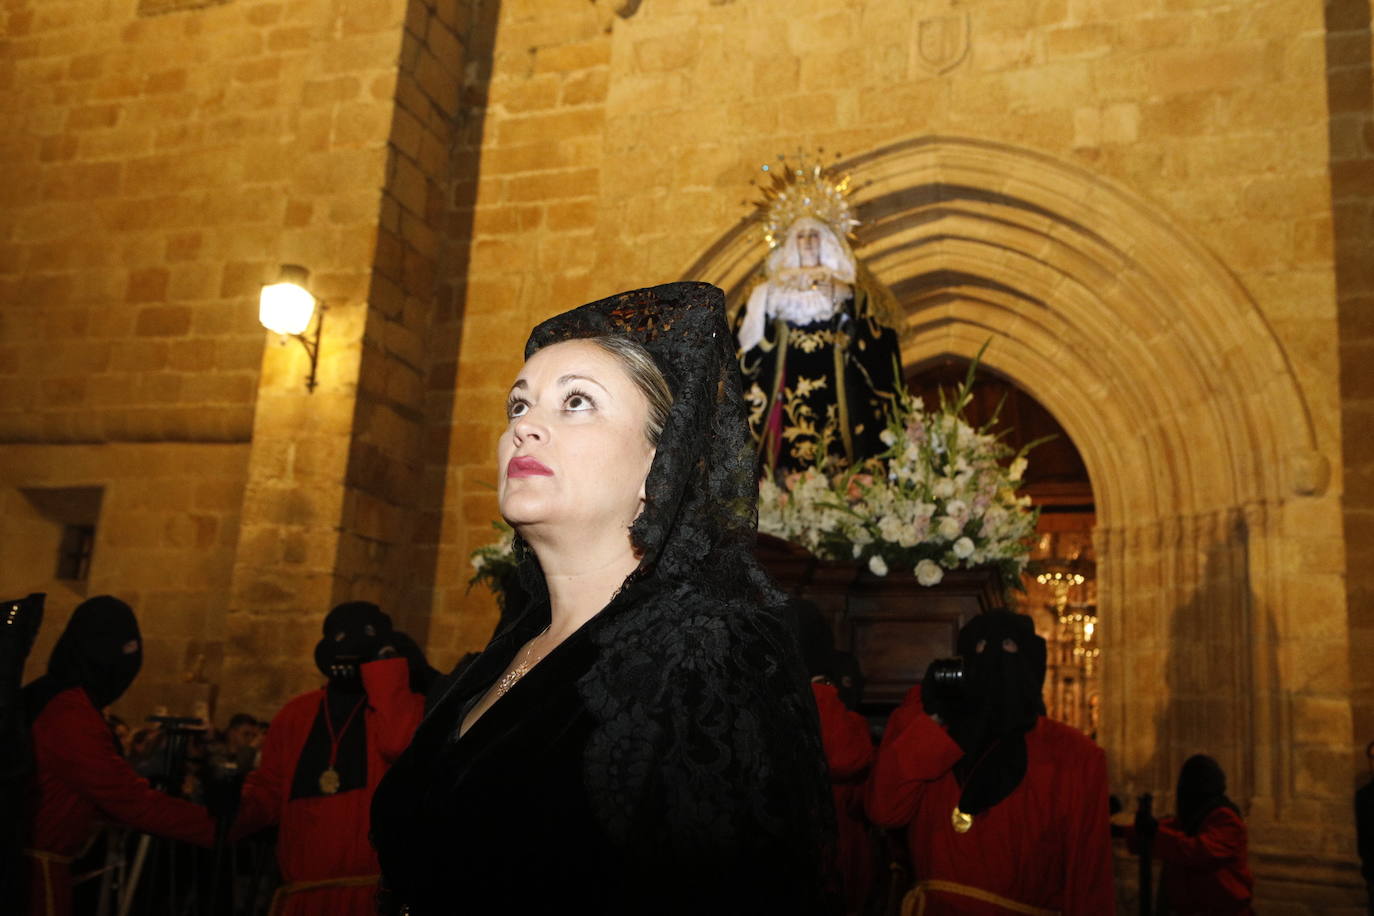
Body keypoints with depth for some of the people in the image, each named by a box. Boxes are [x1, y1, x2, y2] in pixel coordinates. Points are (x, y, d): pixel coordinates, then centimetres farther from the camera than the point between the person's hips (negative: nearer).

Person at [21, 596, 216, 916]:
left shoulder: (43, 698, 9)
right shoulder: (71, 715, -21)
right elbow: (130, 798, -21)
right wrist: (216, 827, -18)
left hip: (22, 860, 9)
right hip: (38, 867, -9)